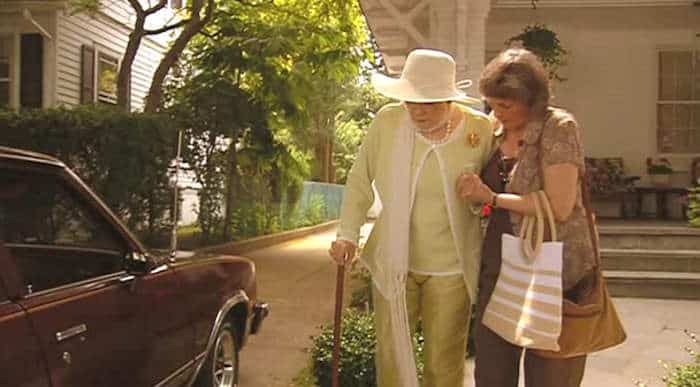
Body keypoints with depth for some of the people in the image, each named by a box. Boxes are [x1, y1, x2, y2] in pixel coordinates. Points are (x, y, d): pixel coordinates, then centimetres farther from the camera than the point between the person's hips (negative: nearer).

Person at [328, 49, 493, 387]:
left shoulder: (480, 130, -12)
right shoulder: (387, 121, -10)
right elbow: (360, 181, 2)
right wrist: (347, 234, -6)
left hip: (450, 269, -1)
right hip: (392, 262, 1)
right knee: (390, 358, 13)